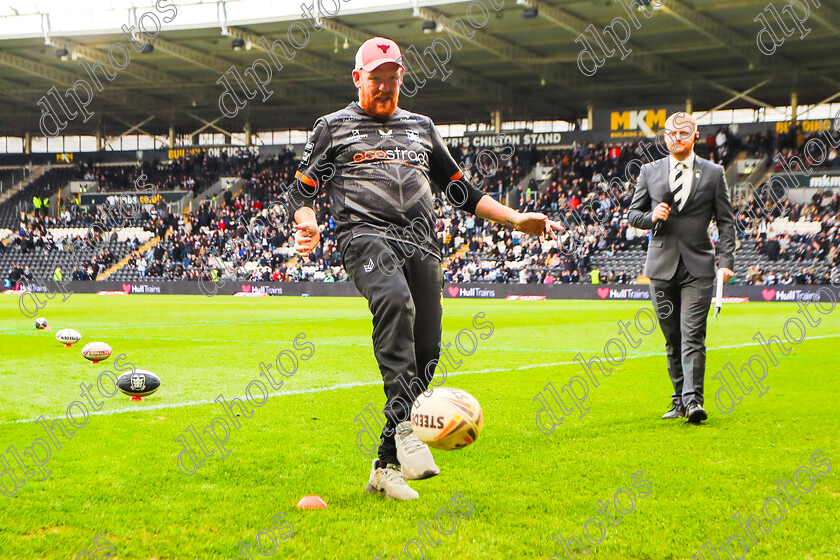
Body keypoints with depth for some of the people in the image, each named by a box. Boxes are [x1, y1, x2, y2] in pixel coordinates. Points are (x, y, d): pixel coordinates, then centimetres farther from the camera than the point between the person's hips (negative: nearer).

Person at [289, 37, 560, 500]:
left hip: (421, 244, 4)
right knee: (395, 301, -36)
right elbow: (302, 189, 14)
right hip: (366, 234, -4)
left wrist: (516, 219, 21)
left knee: (426, 352, -8)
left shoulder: (421, 127, 26)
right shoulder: (334, 127, 16)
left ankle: (386, 468, -1)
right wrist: (307, 223, -10)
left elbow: (460, 190, 31)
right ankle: (405, 424, -45)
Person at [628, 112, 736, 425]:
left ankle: (693, 400, -16)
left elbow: (726, 221, 5)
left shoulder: (713, 173, 5)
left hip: (698, 267, -2)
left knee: (693, 337, -12)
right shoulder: (649, 171, 10)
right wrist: (652, 217, -7)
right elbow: (633, 213, 15)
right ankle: (679, 401, 18)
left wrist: (726, 261, -5)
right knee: (672, 340, 8)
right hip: (661, 265, 2)